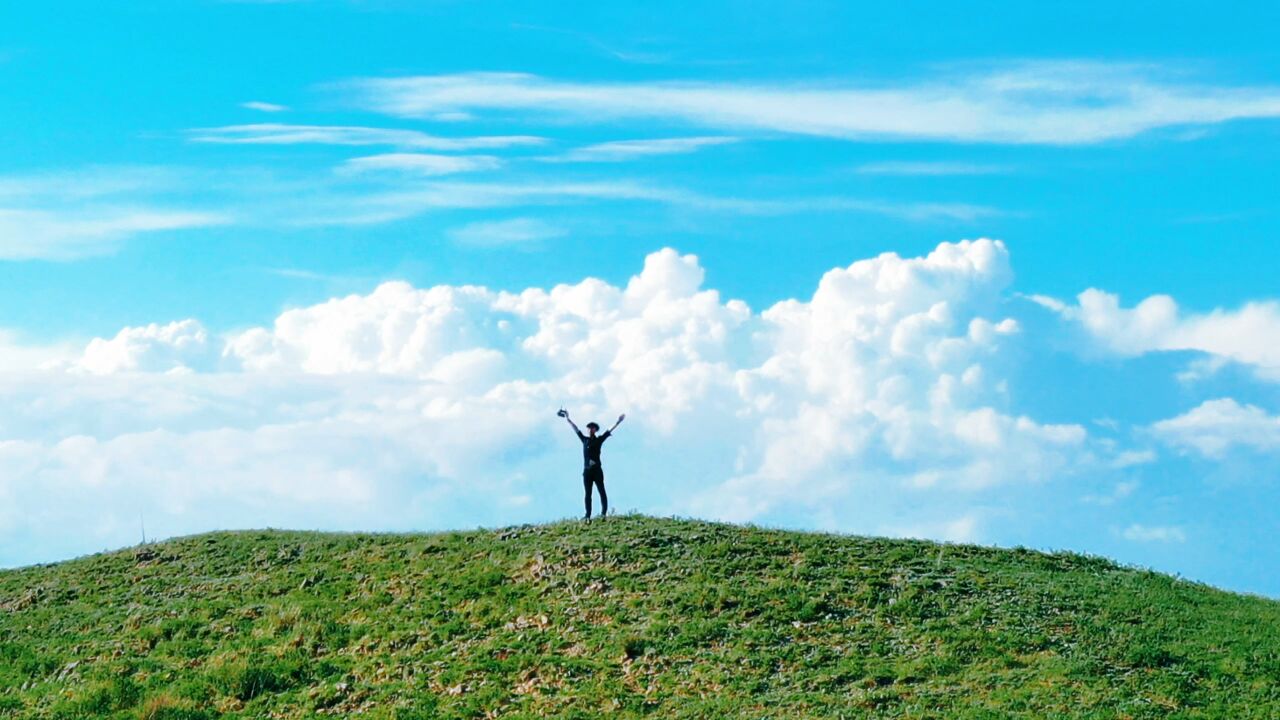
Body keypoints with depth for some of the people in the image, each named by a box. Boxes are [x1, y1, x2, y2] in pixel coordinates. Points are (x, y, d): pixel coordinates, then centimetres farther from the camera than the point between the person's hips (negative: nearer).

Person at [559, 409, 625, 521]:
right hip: (587, 470, 3)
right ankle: (588, 515, -1)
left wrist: (618, 422, -5)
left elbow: (609, 431, 3)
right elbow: (576, 429, 19)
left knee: (602, 491, -4)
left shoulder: (599, 439, 7)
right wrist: (568, 419, 23)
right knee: (587, 493, 1)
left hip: (597, 469, -3)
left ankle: (604, 512, -8)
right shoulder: (584, 439, 14)